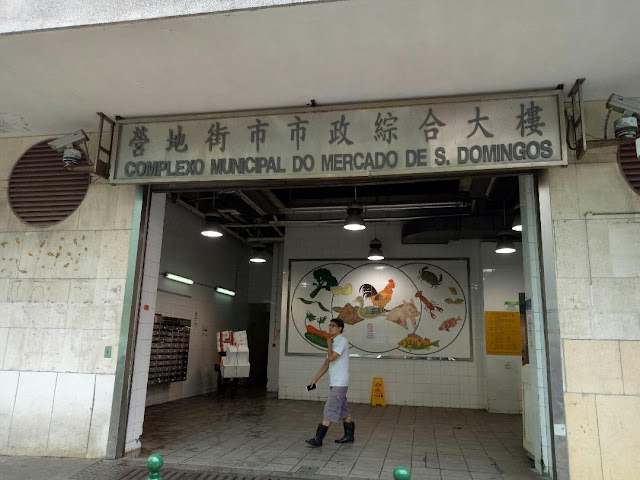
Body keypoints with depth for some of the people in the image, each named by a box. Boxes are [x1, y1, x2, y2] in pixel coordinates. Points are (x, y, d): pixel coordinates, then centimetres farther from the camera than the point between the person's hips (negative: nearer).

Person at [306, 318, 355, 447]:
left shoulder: (342, 341, -13)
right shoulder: (333, 343, 15)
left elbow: (331, 357, -25)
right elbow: (326, 364, 17)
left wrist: (329, 344, -8)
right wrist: (315, 379, 14)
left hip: (340, 383, -9)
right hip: (335, 383, 9)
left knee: (329, 410, -8)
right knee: (343, 410, 14)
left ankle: (318, 439, -7)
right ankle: (349, 436, 23)